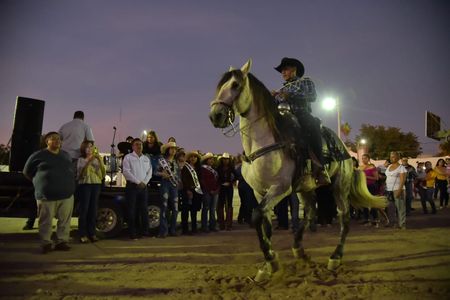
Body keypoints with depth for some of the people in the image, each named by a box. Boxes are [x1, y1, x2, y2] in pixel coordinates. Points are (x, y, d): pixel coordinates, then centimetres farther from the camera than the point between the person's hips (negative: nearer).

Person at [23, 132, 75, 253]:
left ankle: (62, 241, 14)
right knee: (46, 221, 3)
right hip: (46, 195, -3)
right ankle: (46, 244, 16)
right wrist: (40, 183, 13)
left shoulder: (66, 155, 14)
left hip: (67, 194, 4)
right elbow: (27, 172, 10)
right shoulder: (38, 155, 0)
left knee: (64, 220, 4)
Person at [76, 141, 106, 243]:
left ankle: (92, 233, 6)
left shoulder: (97, 159, 14)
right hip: (85, 185, -3)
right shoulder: (81, 160, 6)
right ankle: (82, 234, -2)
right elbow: (80, 173, -10)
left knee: (93, 210, 0)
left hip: (96, 185, 3)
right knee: (84, 209, -6)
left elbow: (103, 174, 4)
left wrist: (100, 161, -8)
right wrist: (88, 161, -20)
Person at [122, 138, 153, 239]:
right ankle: (133, 233, 2)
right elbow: (126, 172, -10)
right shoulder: (128, 157, 1)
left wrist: (144, 182, -7)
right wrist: (137, 182, -14)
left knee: (144, 210, 5)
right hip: (132, 186, -4)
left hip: (143, 186, 5)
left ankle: (145, 231, 12)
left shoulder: (146, 159, 17)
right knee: (132, 210, -3)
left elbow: (149, 172, 10)